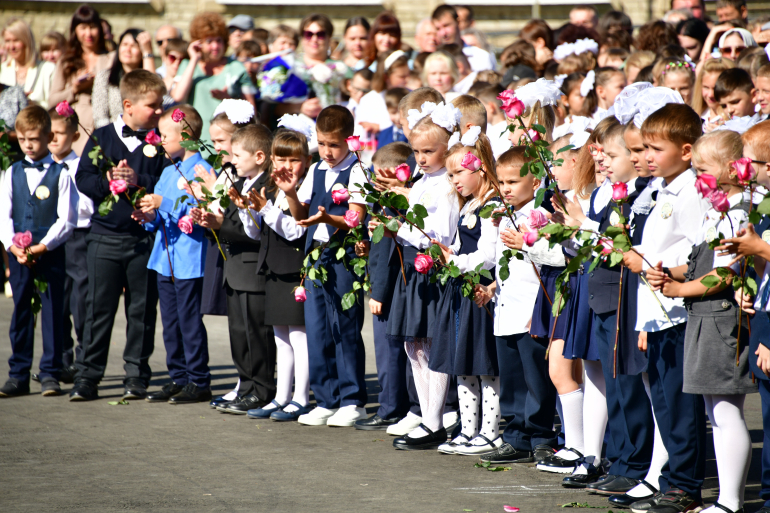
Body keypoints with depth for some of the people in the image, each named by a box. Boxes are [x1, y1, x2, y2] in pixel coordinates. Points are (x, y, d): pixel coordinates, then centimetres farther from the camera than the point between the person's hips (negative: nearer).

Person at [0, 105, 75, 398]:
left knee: (52, 312, 0)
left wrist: (42, 247, -15)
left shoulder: (60, 174, -2)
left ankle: (50, 373, 7)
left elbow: (66, 219, -6)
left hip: (50, 252, -3)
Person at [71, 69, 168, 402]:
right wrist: (108, 182, -15)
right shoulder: (101, 138, 5)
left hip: (145, 237, 0)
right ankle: (87, 377, 6)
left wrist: (139, 182, -18)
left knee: (142, 309, 5)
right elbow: (83, 179, 1)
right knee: (99, 308, 1)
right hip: (106, 235, 0)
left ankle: (136, 376, 15)